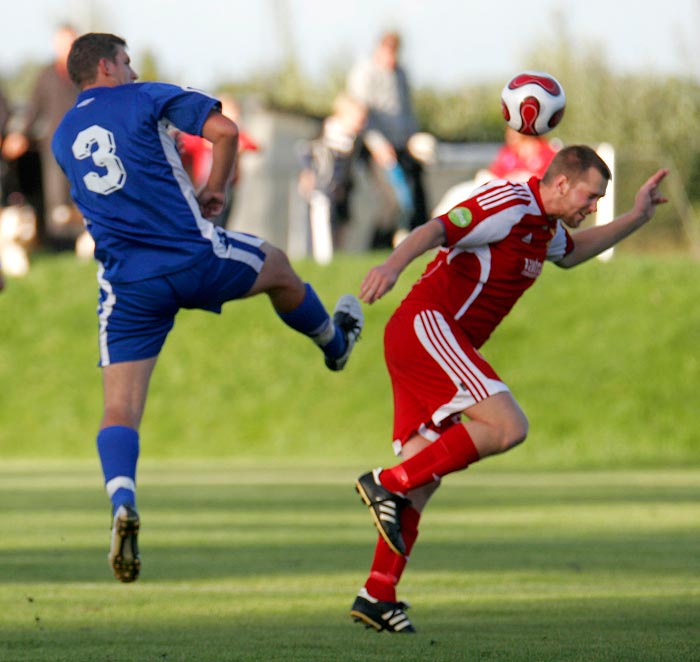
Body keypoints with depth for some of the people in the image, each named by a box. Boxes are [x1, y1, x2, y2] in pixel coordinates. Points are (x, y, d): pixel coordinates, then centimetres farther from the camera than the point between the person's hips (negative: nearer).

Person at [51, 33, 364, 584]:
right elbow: (223, 131, -10)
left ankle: (122, 503, -27)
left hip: (127, 284, 3)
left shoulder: (63, 138, 16)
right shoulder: (146, 99, 0)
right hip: (193, 258, -3)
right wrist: (215, 189, 5)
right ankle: (336, 342, 55)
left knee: (120, 410, 0)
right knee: (277, 267, 30)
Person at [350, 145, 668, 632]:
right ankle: (387, 483, -18)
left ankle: (378, 597, 3)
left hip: (436, 344, 10)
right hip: (427, 323, -10)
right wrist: (392, 266, -41)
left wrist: (635, 219, 37)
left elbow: (571, 253, 44)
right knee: (508, 426, -21)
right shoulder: (511, 204, -11)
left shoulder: (545, 226, 19)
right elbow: (436, 230, -24)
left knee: (423, 481, 5)